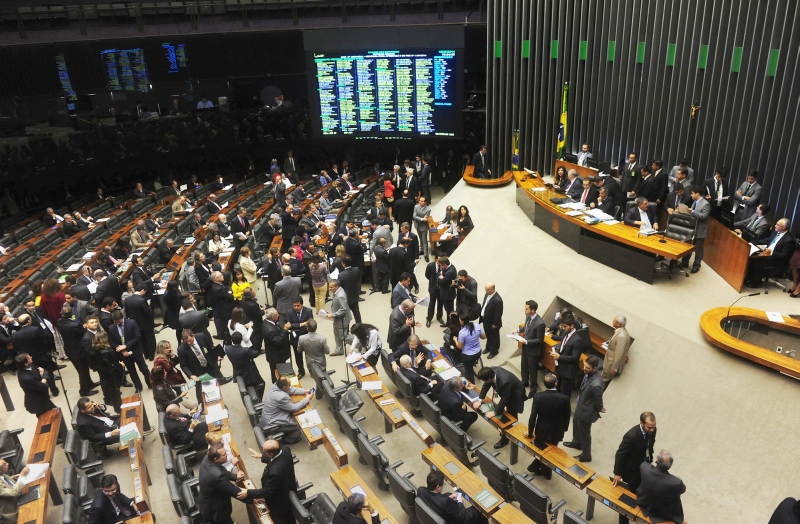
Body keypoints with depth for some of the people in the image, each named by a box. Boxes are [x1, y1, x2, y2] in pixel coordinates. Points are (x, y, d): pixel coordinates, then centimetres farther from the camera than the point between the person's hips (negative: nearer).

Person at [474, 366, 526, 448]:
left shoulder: (504, 381, -45)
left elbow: (504, 400, -32)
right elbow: (486, 385, -7)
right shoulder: (492, 371, -25)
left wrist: (495, 412, -22)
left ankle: (505, 438, 25)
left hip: (515, 397, -7)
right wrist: (479, 399, -12)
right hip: (506, 393, 7)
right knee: (507, 414, 23)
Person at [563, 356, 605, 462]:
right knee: (576, 423, 32)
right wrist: (578, 401, 9)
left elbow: (598, 402, -22)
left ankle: (586, 455, 41)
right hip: (580, 406, 9)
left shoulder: (596, 384, -41)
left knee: (584, 433, 15)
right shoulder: (588, 373, -14)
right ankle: (577, 442, 60)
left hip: (586, 411, -9)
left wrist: (599, 409, -3)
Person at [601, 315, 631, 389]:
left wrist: (614, 368, -21)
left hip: (612, 364, -9)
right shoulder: (621, 331, -2)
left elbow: (619, 354, -28)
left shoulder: (621, 336, -33)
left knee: (603, 380, 7)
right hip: (611, 361, 9)